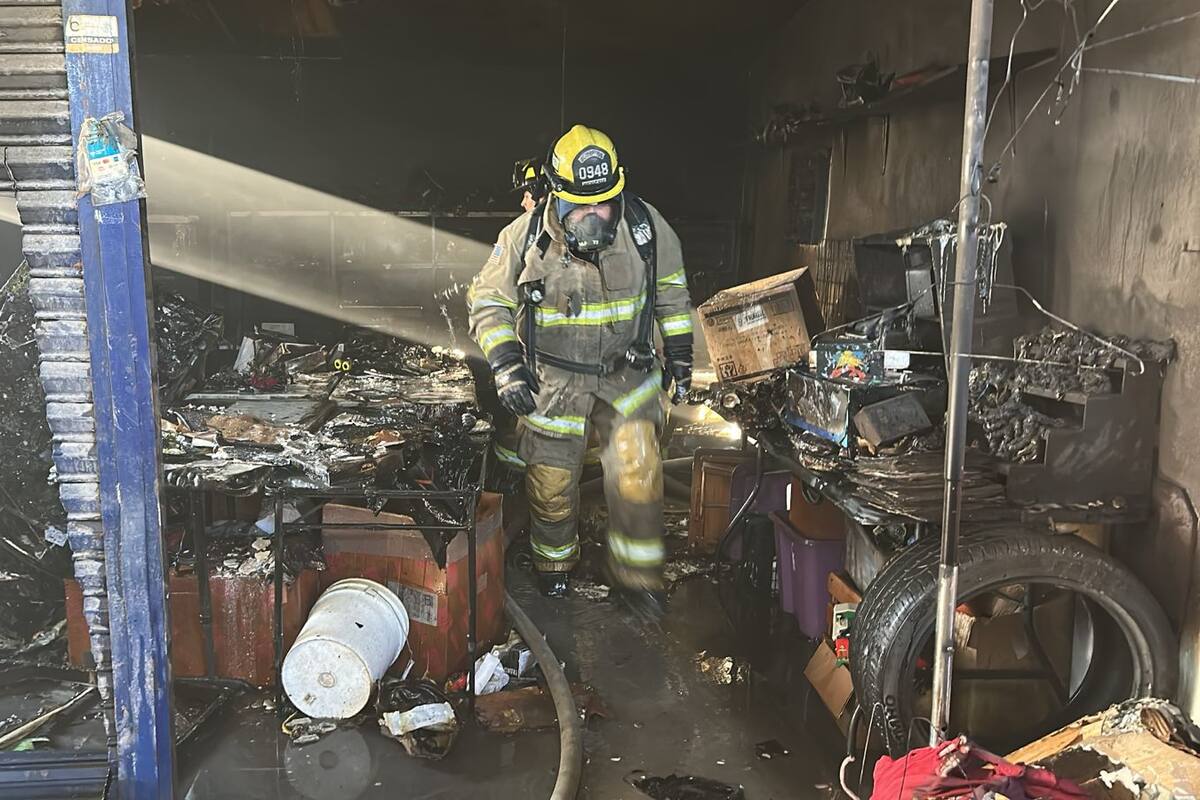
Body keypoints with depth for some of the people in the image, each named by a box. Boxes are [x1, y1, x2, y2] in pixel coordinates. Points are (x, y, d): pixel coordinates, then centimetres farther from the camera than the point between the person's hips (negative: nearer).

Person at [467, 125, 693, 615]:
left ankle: (635, 576, 6)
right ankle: (554, 563, 38)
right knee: (552, 480, 9)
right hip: (553, 377, 0)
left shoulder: (646, 225, -11)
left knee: (637, 473, -13)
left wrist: (679, 354, 10)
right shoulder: (525, 237, -16)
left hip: (627, 372, 1)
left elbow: (671, 290, 7)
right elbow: (488, 302, -5)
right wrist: (505, 363, -18)